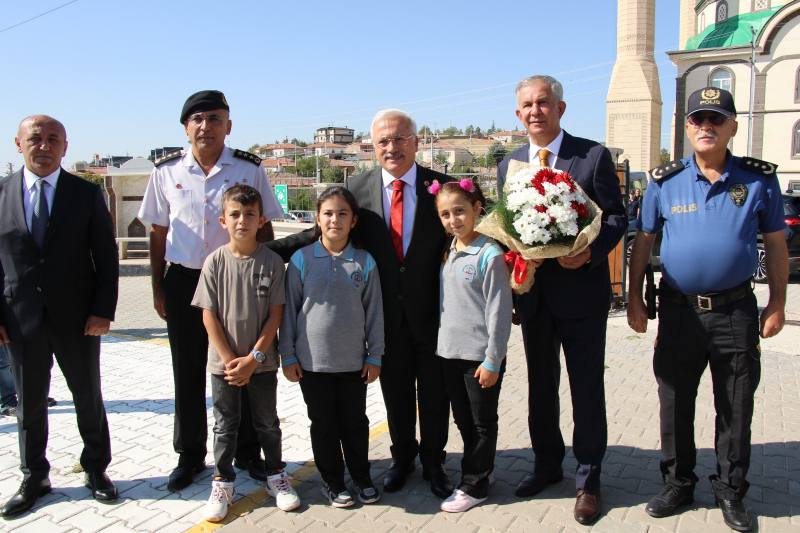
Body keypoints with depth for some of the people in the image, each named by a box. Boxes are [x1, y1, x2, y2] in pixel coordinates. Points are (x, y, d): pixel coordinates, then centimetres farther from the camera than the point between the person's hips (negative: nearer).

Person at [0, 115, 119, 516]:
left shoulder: (87, 193, 0)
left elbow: (107, 257, -1)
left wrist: (103, 310, -9)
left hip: (77, 317, -1)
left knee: (88, 396, 11)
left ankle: (96, 470, 28)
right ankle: (33, 479, 30)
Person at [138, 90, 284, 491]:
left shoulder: (249, 170, -1)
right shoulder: (167, 171, 3)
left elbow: (264, 228, 4)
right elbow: (158, 233, 8)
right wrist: (157, 288, 7)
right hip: (183, 281, 2)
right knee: (188, 373, 11)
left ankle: (247, 452, 25)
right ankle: (190, 456, 28)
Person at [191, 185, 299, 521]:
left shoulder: (272, 262, -8)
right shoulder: (215, 261, -6)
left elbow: (275, 315, -8)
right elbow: (209, 316, -6)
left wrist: (253, 359, -12)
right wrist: (230, 360, -11)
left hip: (262, 361, 0)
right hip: (224, 362, 0)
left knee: (268, 422, 14)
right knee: (225, 425, 12)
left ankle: (276, 476, 31)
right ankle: (222, 483, 28)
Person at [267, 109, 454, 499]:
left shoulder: (441, 185, -5)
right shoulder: (357, 187, -2)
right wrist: (263, 249, -10)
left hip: (432, 311, -1)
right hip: (387, 313, 1)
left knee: (434, 394, 14)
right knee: (395, 392, 18)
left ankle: (433, 461, 37)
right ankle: (402, 457, 41)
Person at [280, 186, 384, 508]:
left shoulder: (364, 261, -3)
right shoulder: (301, 260, -5)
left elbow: (374, 312, 2)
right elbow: (289, 310, 0)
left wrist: (375, 356, 2)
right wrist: (287, 355, 0)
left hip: (354, 360, 1)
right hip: (312, 360, 0)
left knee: (355, 421, 14)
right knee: (323, 424, 12)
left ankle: (361, 477, 33)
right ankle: (332, 481, 29)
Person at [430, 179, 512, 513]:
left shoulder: (489, 255, -14)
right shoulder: (447, 253, 6)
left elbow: (499, 312, -15)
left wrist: (492, 361, -15)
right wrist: (442, 341, 11)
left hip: (480, 355, -7)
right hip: (449, 351, 7)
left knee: (482, 423, 10)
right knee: (463, 420, 19)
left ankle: (473, 485, 22)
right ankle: (480, 469, 37)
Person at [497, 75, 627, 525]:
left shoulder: (594, 156, -4)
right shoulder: (509, 164, 9)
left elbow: (617, 216, -5)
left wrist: (591, 252, -23)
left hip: (582, 291, -4)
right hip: (534, 295, 4)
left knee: (587, 389, 6)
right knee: (540, 386, 17)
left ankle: (589, 479, 24)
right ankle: (547, 463, 36)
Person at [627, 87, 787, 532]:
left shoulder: (759, 179, 0)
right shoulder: (665, 181, 0)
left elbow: (776, 244, 6)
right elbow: (644, 241, 6)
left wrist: (777, 305, 4)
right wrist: (635, 298, 3)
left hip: (736, 311, 0)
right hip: (679, 309, 0)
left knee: (736, 408, 10)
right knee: (675, 403, 10)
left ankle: (731, 491, 28)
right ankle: (679, 484, 28)